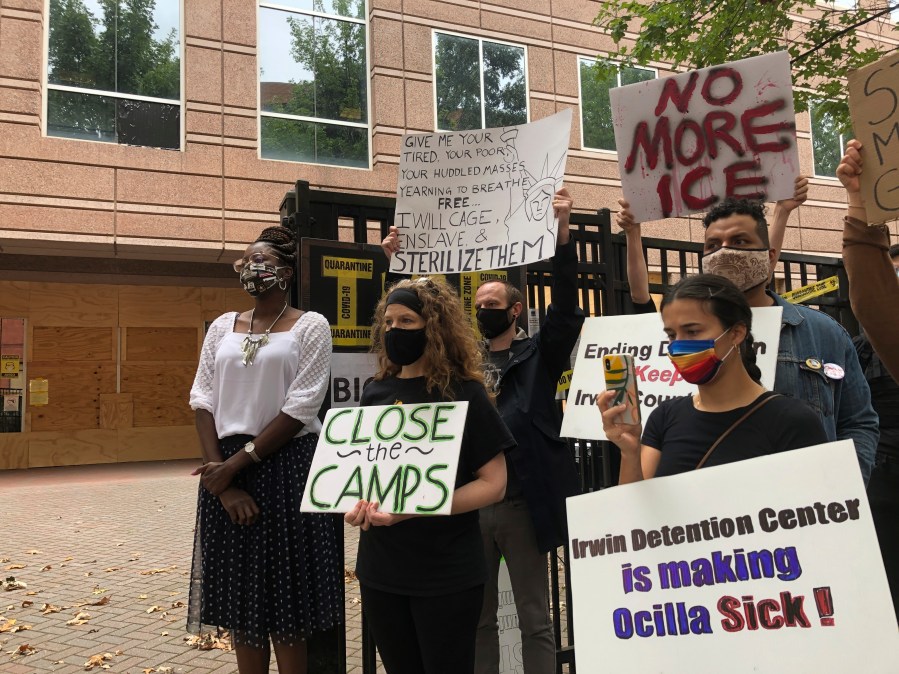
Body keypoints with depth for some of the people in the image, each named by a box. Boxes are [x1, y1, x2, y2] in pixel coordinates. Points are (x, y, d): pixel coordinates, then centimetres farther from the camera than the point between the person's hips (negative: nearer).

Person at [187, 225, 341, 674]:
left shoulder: (310, 326, -4)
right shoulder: (223, 326, 10)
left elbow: (300, 409, -12)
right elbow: (203, 401, 3)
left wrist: (238, 462, -13)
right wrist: (220, 473, -9)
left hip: (287, 467, -4)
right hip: (227, 470, 5)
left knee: (284, 599, 4)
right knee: (239, 592, 12)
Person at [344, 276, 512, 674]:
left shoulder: (464, 393, -9)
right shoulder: (375, 394, 5)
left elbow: (493, 483, -12)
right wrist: (355, 504, -8)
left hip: (447, 574, -4)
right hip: (380, 569, 5)